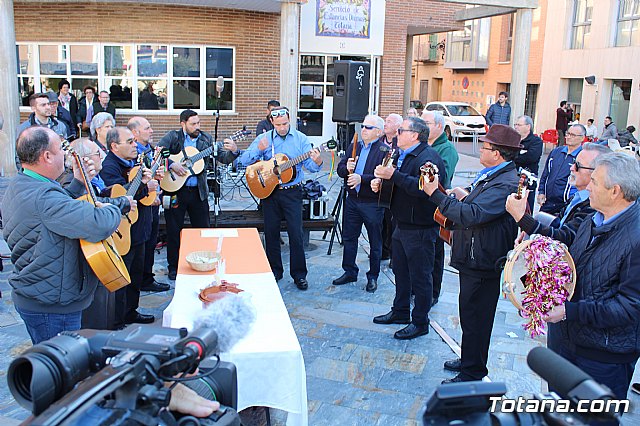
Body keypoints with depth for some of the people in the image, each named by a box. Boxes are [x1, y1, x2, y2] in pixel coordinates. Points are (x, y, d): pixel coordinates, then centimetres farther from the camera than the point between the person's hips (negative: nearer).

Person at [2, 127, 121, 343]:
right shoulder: (44, 197, -29)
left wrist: (78, 183, 9)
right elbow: (100, 225, -40)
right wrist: (114, 208, -19)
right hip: (52, 306, -10)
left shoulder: (18, 186, 5)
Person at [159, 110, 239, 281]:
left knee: (203, 228, 10)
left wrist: (233, 151, -17)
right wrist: (171, 165, -23)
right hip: (175, 191, -2)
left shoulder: (206, 139, 6)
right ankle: (173, 267, 22)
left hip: (198, 191, 3)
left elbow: (223, 158, 3)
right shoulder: (172, 137, -2)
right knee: (174, 230, 7)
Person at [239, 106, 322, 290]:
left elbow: (310, 166, -7)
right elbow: (244, 160, -3)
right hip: (268, 191, 2)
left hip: (292, 192, -2)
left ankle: (299, 275, 9)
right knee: (271, 233, 9)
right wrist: (258, 149, -21)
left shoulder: (301, 138, 0)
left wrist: (317, 162, -30)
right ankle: (275, 271, 24)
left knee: (296, 234, -3)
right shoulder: (263, 138, 3)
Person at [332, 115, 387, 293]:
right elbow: (340, 170, 7)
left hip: (373, 203, -6)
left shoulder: (386, 150, -10)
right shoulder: (353, 146, 10)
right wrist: (347, 168, -15)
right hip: (352, 200, 6)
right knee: (348, 237, 14)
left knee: (375, 242, 9)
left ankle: (373, 276, 23)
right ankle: (349, 272, 30)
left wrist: (361, 178, -29)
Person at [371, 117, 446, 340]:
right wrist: (380, 182, 3)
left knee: (420, 276, 2)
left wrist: (393, 175, -32)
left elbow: (422, 187, -35)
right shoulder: (404, 156, 15)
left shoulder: (428, 157, -19)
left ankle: (420, 322, 15)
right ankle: (400, 311, 36)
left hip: (420, 228, -10)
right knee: (400, 271, 21)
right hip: (402, 225, 10)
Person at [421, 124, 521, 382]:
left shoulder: (505, 184, -23)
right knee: (470, 314, 23)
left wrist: (436, 194, -27)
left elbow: (472, 215, -32)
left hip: (482, 265, -11)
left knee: (475, 319, 2)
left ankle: (471, 374, 17)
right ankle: (469, 361, 39)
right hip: (475, 260, 11)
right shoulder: (492, 176, 10)